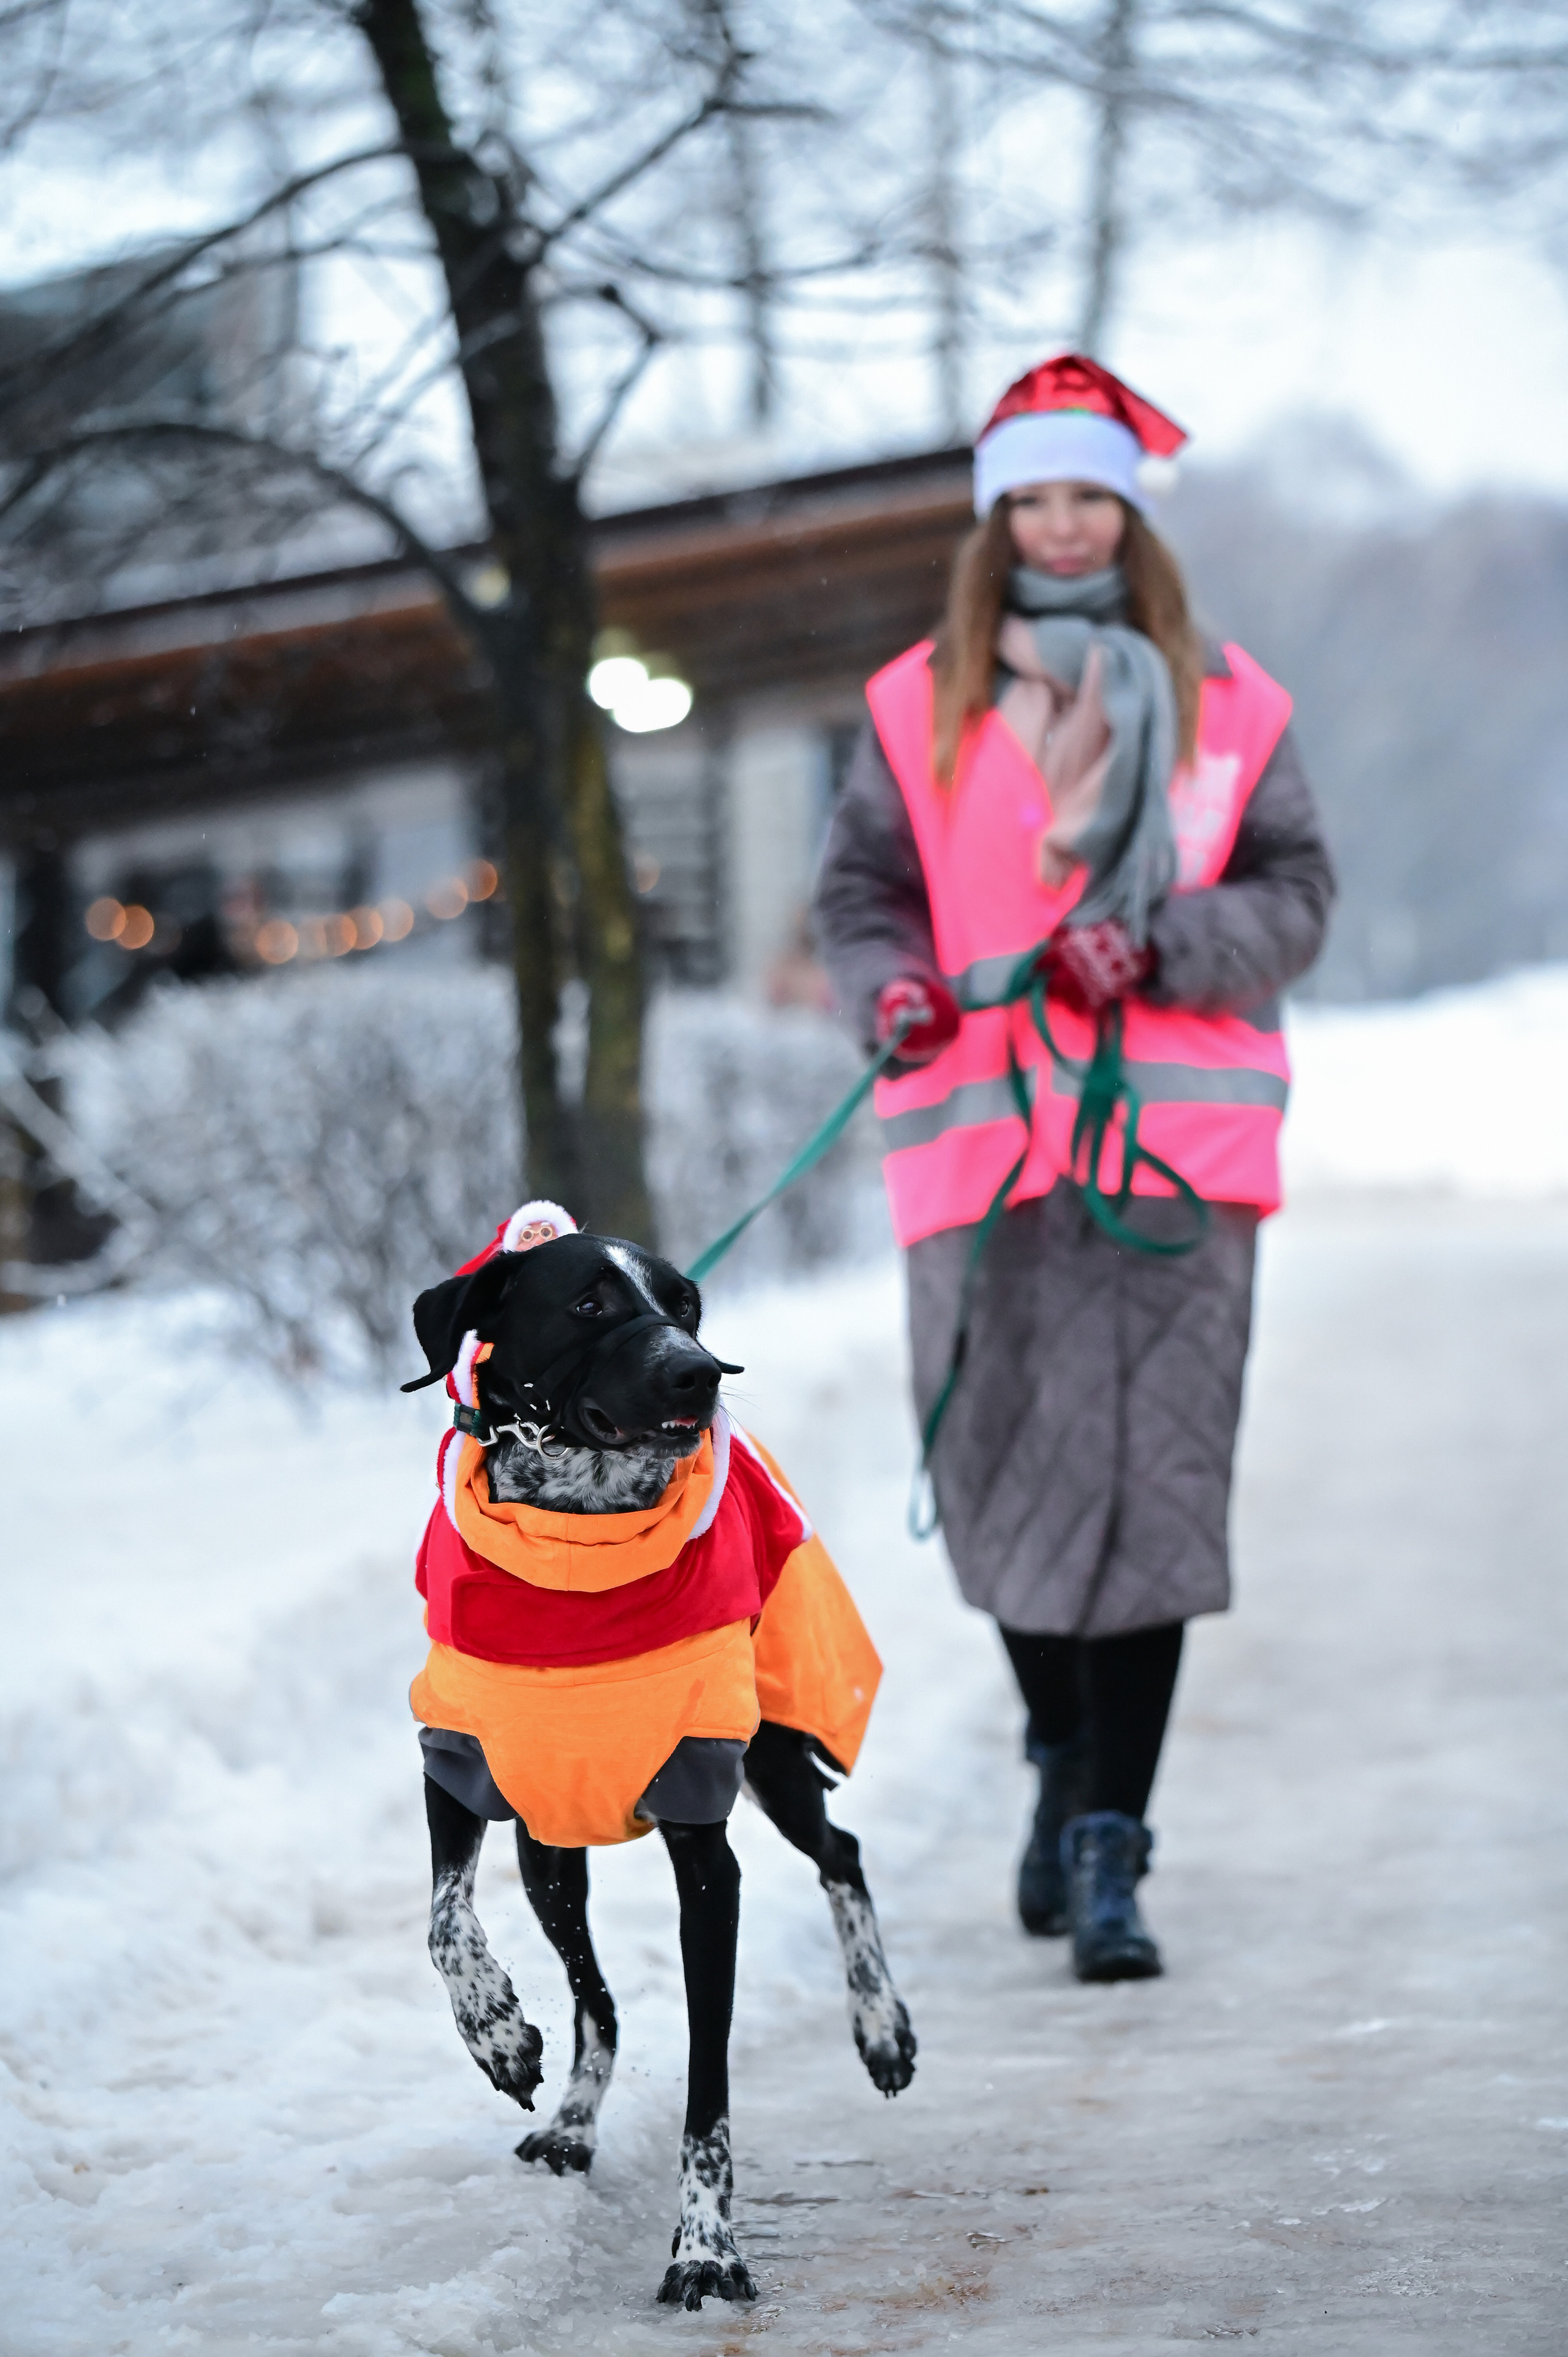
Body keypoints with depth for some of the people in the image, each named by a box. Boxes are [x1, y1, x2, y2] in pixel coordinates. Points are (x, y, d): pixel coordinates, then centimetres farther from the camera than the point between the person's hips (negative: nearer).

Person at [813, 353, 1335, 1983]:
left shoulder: (1223, 703, 9)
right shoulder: (918, 709, 10)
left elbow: (1294, 896, 6)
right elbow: (860, 891, 11)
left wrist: (1157, 949, -11)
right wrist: (887, 991, -10)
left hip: (1172, 1142, -1)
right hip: (984, 1138, 1)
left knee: (1147, 1480, -9)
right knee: (1006, 1476, 4)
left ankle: (1109, 1847, -6)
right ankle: (1064, 1761, 32)